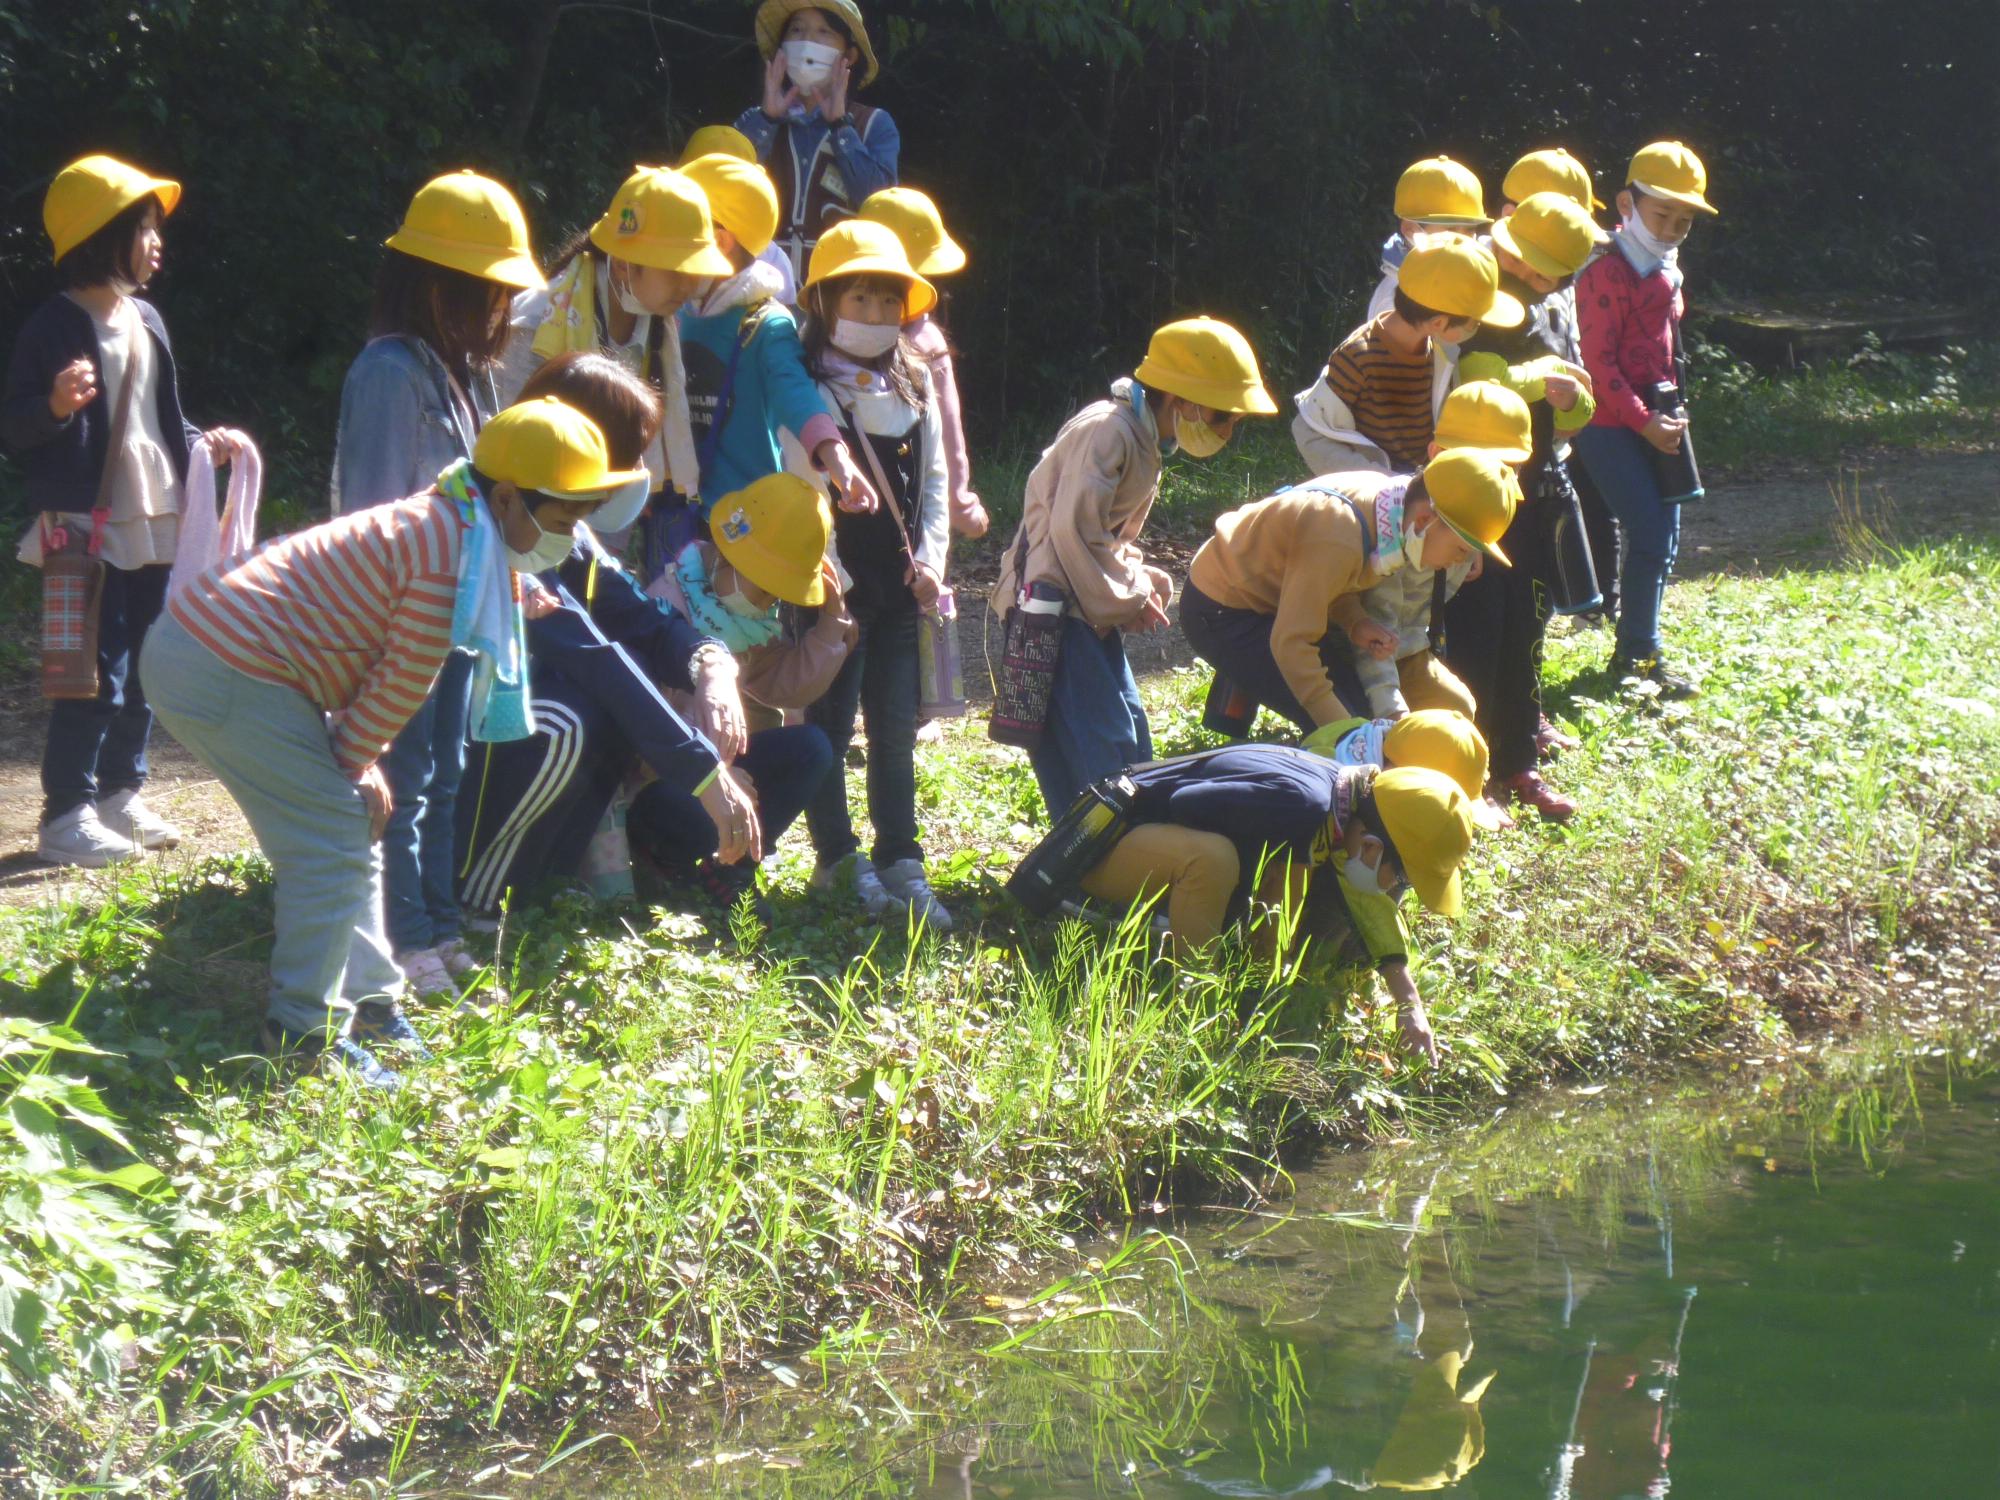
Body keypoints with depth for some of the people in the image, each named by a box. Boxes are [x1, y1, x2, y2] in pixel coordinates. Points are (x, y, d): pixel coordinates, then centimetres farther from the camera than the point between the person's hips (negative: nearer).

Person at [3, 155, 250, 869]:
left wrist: (203, 443, 5)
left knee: (144, 671, 14)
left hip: (155, 527, 8)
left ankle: (119, 792, 26)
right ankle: (66, 815, -1)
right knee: (97, 676, -8)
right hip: (89, 530, -8)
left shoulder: (146, 321, 12)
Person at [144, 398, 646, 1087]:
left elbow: (387, 669, 18)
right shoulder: (453, 560, -20)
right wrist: (353, 761, 0)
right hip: (226, 673, -11)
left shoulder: (443, 525, 13)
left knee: (352, 826, 18)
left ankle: (369, 1001, 26)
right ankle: (304, 1032, -1)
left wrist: (360, 758, 8)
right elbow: (406, 683, -14)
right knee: (336, 841, -8)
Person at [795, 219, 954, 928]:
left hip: (900, 583, 5)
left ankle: (899, 862, 11)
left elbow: (935, 479, 14)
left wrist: (931, 560, 2)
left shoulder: (915, 385, 11)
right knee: (830, 722, 2)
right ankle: (838, 858, 13)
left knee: (896, 726, 7)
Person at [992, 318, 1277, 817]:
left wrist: (1140, 577, 2)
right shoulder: (1108, 431, -17)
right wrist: (1124, 600, -12)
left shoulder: (1144, 440, 15)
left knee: (1130, 733, 12)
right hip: (1050, 602, -11)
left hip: (1087, 608, 11)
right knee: (1103, 747, -13)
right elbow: (1074, 531, -22)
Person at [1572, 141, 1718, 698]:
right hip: (1611, 425, -9)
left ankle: (1637, 646, 20)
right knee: (1649, 534, -13)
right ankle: (1638, 653, -3)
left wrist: (1668, 410, 12)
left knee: (1664, 535, 10)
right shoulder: (1607, 272, -14)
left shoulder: (1665, 270, 15)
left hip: (1655, 420, 9)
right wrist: (1642, 421, -20)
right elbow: (1598, 361, -17)